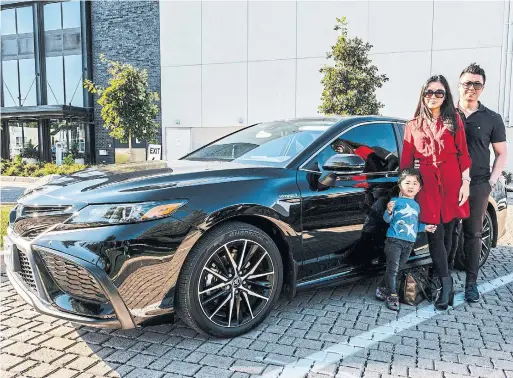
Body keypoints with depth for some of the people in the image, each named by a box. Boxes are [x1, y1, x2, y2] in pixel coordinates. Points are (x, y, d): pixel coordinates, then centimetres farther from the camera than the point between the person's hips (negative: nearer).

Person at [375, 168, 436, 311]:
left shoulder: (417, 205, 15)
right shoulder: (396, 201, -2)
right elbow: (387, 219, -5)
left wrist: (425, 227, 8)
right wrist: (389, 211, -25)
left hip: (409, 242, 6)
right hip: (394, 240, -6)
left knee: (398, 268, 12)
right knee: (393, 269, -7)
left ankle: (383, 288, 26)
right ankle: (392, 295, 1)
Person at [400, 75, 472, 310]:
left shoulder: (454, 120, 9)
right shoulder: (414, 125, 11)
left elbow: (463, 154, 5)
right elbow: (406, 160, 8)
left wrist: (465, 183, -3)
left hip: (451, 183, 0)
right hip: (426, 184, 0)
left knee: (447, 233, 6)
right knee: (435, 234, -5)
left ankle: (436, 277, 23)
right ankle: (446, 282, 1)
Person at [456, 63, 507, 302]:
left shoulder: (492, 119, 7)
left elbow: (501, 154, 10)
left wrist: (491, 181, -1)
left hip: (478, 186, 0)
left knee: (473, 234, 6)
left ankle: (471, 282, 15)